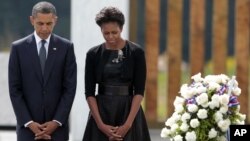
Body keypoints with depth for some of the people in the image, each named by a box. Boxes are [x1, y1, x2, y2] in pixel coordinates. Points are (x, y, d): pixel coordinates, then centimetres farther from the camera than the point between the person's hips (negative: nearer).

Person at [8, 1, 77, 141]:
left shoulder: (66, 47, 3)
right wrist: (29, 123, -9)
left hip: (57, 126, 0)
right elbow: (14, 89, 0)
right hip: (28, 127, 0)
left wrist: (56, 122, -8)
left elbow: (70, 88, 0)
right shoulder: (18, 48, 1)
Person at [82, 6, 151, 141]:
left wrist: (127, 124, -14)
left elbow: (139, 91, -6)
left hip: (129, 112, -2)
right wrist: (100, 124, -10)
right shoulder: (93, 54, 2)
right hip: (100, 113, 2)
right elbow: (89, 92, 1)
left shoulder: (136, 52, -3)